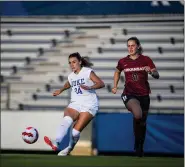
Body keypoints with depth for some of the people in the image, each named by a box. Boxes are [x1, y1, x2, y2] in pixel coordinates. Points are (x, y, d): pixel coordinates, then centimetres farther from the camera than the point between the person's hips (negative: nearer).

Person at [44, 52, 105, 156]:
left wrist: (89, 87, -30)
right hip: (75, 104, 4)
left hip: (89, 106, -4)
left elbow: (101, 84, -15)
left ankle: (70, 148, 11)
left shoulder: (88, 72, -3)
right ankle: (56, 143, -50)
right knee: (67, 119, -31)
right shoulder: (71, 76, 16)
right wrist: (60, 91, 50)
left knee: (76, 131, -18)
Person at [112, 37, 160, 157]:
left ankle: (140, 147, 34)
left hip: (144, 95, 2)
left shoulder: (146, 60, -3)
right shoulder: (123, 62, 0)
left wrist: (151, 71, -27)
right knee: (137, 114, -30)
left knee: (142, 122, 12)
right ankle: (137, 141, -7)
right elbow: (117, 72, 22)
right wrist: (115, 86, 10)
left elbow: (157, 76, -6)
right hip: (129, 94, -2)